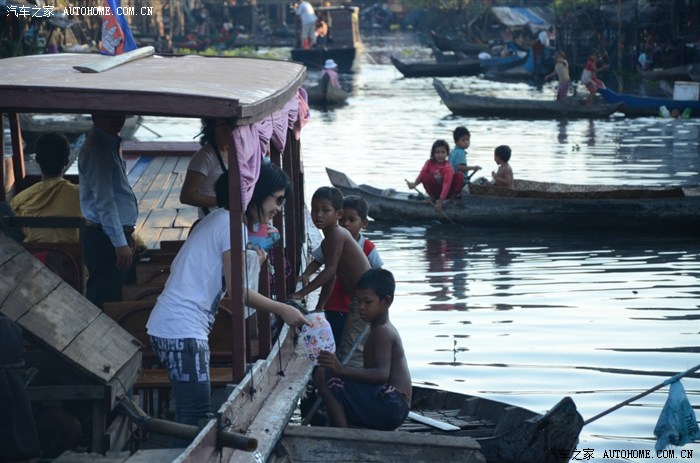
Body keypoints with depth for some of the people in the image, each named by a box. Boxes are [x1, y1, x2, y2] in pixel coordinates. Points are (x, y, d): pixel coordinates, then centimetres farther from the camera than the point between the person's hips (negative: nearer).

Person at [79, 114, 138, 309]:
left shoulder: (110, 144, 13)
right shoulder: (97, 149, -17)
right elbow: (104, 202, -21)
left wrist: (125, 237, 21)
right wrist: (120, 242, -22)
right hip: (105, 239, -10)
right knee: (104, 300, -7)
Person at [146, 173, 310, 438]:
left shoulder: (217, 220, 19)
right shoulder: (232, 223, -11)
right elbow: (236, 289, -15)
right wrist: (282, 310, -6)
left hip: (167, 326, 10)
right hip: (182, 330, -10)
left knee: (191, 412, 14)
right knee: (195, 416, -8)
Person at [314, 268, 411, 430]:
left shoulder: (383, 331, -12)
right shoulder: (382, 329, 19)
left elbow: (382, 374, -27)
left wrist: (342, 369, -37)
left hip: (390, 404, -11)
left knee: (323, 375, -18)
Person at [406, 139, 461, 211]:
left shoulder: (448, 167, -24)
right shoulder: (429, 163, -9)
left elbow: (447, 184, -34)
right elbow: (422, 174, -19)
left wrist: (440, 201, -46)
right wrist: (415, 184, -43)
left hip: (446, 192, -3)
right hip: (434, 189, 3)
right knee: (425, 176, -27)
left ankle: (453, 197, -10)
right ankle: (432, 197, -7)